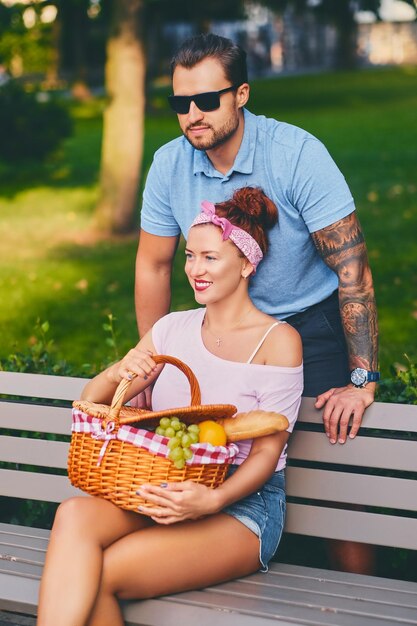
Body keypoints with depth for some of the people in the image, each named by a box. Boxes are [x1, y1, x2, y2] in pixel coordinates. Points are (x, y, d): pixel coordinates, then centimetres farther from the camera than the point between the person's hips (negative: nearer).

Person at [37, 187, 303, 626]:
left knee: (97, 576, -28)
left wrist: (210, 500, -25)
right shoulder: (173, 329, 12)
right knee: (75, 515, -29)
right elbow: (89, 402, 12)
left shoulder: (278, 340, -3)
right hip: (164, 494, 5)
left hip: (243, 502, -4)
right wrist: (117, 373, -12)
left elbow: (266, 453, -7)